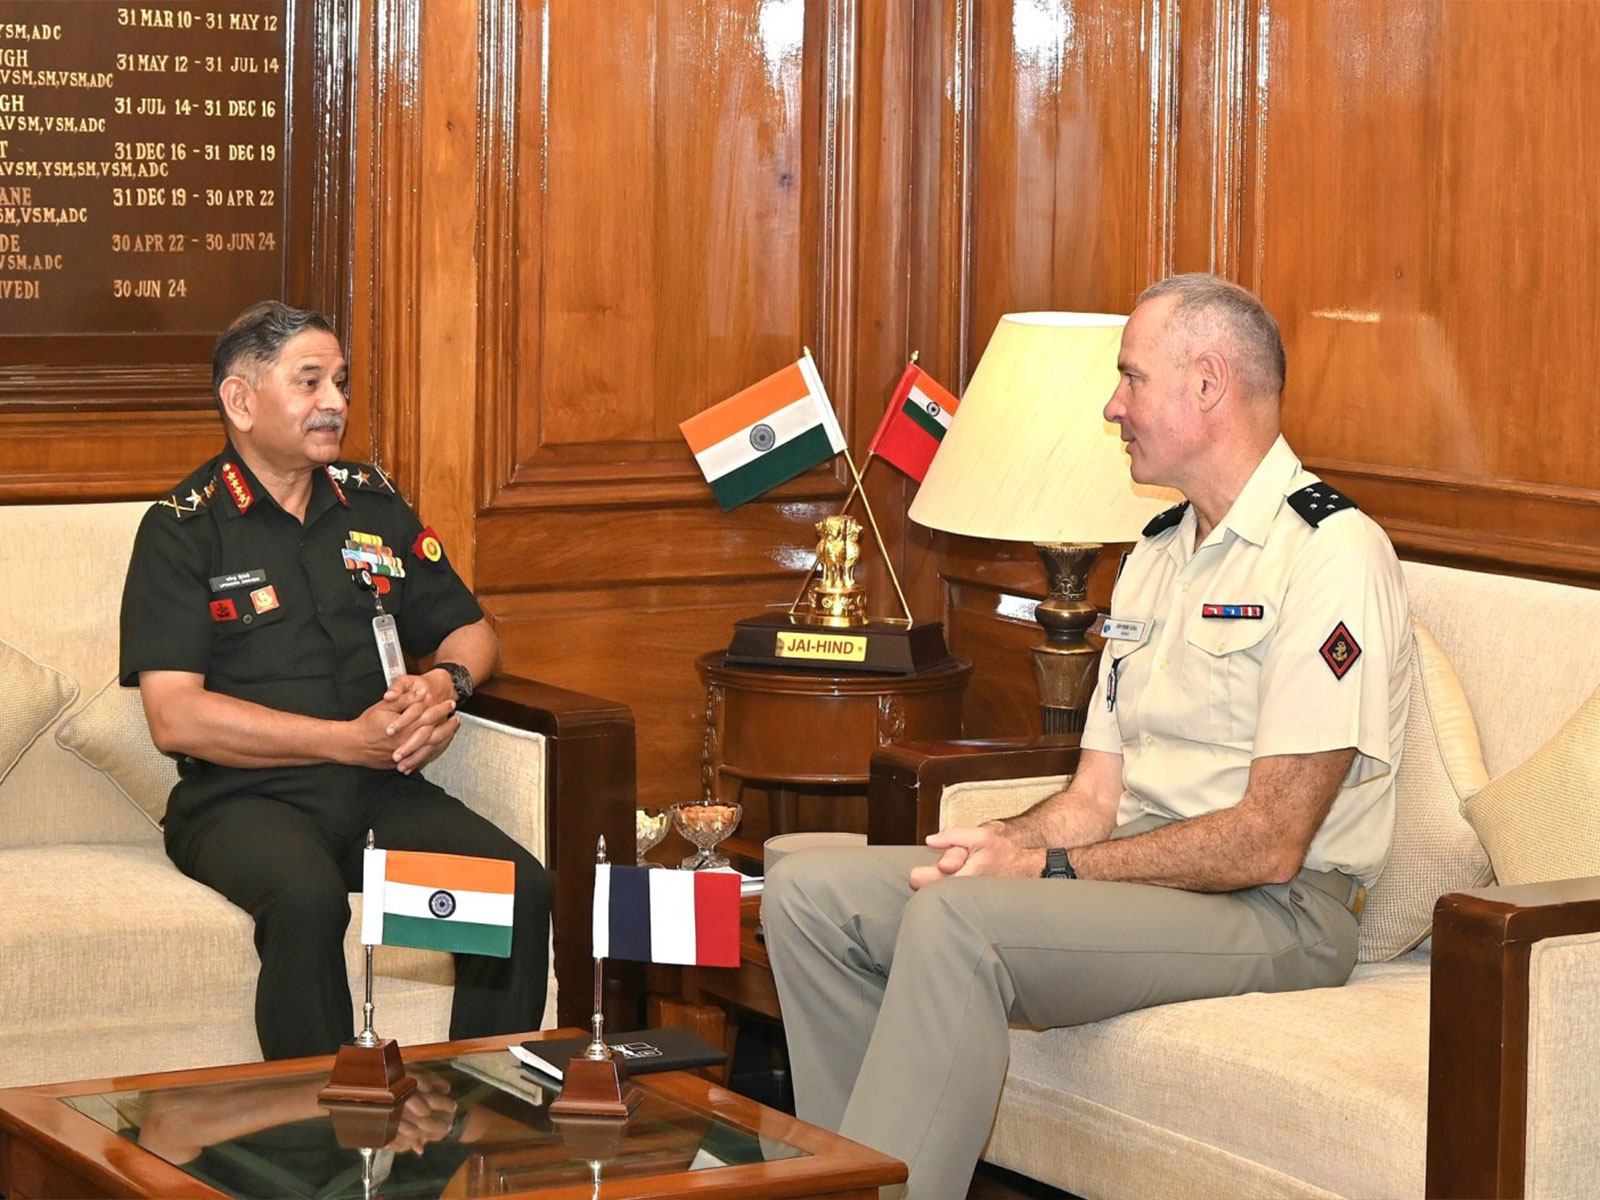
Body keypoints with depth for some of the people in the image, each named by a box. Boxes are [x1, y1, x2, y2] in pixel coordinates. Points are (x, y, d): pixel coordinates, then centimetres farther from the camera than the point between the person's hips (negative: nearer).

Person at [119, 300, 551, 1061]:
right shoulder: (182, 531, 1)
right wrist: (351, 739, -13)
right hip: (242, 798, -4)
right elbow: (175, 717, -9)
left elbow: (469, 631, 26)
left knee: (521, 886, -23)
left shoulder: (374, 506, 18)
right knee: (308, 897, -37)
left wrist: (447, 683, -1)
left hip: (383, 794, 5)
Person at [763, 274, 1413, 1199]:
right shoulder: (1157, 555, 17)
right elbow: (1096, 798, 15)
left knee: (956, 921, -33)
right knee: (810, 894, -4)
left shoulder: (1332, 552, -13)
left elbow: (1268, 844, -18)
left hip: (1275, 913, -9)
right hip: (1135, 874, 9)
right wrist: (1002, 843, -7)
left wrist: (1048, 866, -17)